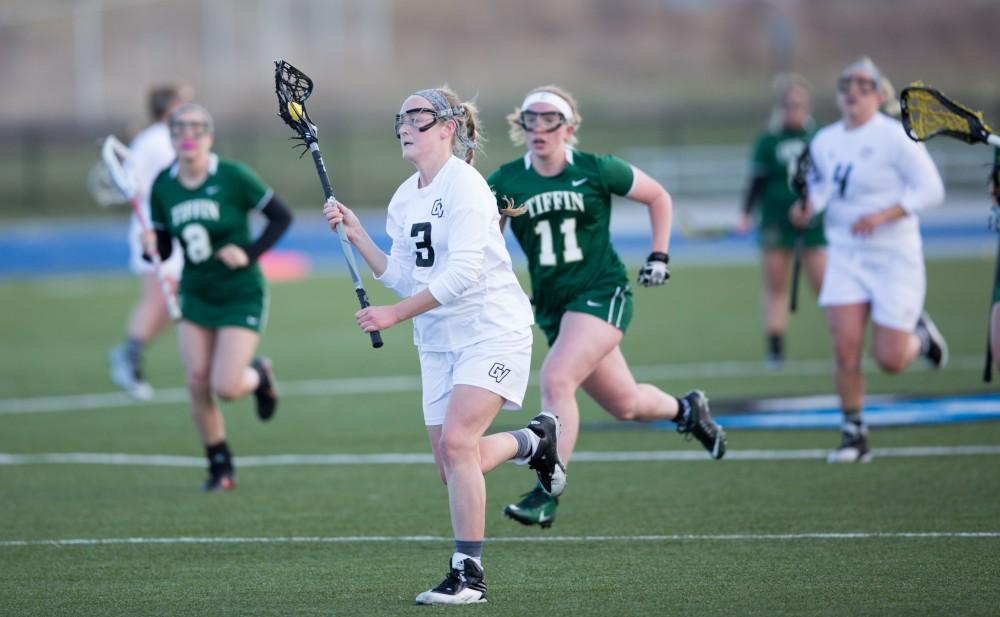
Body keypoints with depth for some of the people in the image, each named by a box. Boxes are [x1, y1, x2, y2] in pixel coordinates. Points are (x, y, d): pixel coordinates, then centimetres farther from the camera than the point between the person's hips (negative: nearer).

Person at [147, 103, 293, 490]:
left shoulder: (233, 177, -14)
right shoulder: (163, 186, -3)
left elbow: (282, 217, -7)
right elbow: (164, 247, 5)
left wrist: (249, 254, -18)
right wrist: (151, 248, -18)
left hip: (241, 295, -4)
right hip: (195, 295, 4)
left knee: (226, 388, -14)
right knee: (197, 383, -4)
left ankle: (259, 375, 24)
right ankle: (220, 468, 15)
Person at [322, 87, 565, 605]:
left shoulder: (464, 186, -15)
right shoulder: (405, 199, 10)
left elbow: (461, 274, -23)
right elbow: (404, 279, 11)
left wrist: (395, 314, -25)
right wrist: (357, 235, 2)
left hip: (493, 330, -8)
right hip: (439, 342, 8)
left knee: (456, 442, -21)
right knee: (451, 467, 6)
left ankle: (468, 575, -14)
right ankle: (534, 440, 36)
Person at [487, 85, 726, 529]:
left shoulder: (596, 171, -7)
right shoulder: (505, 183, -3)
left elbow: (658, 197, 8)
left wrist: (659, 256, 3)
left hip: (601, 293, -4)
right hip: (551, 305, 4)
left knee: (555, 380, -25)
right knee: (624, 403, 13)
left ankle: (547, 495, -21)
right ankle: (686, 410, 47)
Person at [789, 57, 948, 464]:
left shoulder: (894, 137, -11)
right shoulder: (824, 142, 6)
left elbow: (931, 189, -13)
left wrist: (882, 215, -23)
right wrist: (807, 208, -1)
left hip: (893, 256, -4)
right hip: (845, 256, 4)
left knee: (890, 360, -4)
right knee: (845, 348, -10)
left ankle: (919, 335, 31)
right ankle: (854, 435, 3)